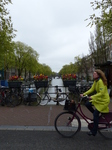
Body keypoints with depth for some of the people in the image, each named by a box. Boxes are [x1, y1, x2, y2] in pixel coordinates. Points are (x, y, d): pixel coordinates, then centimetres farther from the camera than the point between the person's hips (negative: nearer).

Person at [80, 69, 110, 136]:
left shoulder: (101, 81, -24)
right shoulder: (95, 81, 5)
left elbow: (101, 93, -29)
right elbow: (92, 89, 6)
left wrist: (92, 97, -34)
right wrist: (84, 94, -2)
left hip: (104, 100, -9)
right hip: (98, 99, 9)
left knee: (95, 114, -8)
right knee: (87, 104, -1)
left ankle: (94, 131, 8)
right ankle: (97, 115, 18)